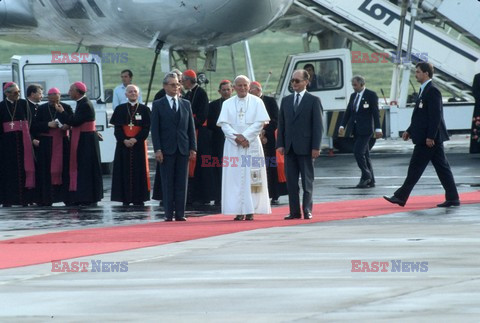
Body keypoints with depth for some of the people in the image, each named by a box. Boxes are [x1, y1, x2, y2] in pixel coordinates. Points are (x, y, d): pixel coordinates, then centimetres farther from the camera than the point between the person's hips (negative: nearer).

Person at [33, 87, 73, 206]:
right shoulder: (42, 109, 5)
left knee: (64, 168, -3)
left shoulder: (66, 107, 6)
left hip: (63, 143, 0)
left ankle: (66, 196, 0)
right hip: (47, 144, 0)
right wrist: (48, 125, -13)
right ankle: (46, 198, -3)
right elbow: (35, 125, 1)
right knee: (47, 170, -4)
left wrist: (67, 126, -15)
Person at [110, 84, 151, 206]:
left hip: (139, 144, 0)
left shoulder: (144, 109, 4)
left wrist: (135, 139, -15)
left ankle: (138, 198, 2)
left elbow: (146, 128, -2)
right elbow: (117, 127, 1)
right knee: (124, 171, -2)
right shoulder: (120, 109, 7)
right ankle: (126, 199, 1)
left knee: (139, 170, -1)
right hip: (123, 145, 0)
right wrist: (124, 140, -14)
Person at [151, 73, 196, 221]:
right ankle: (169, 214, 0)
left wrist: (193, 148, 4)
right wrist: (157, 149, -9)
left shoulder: (186, 104, 13)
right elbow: (155, 129, -1)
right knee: (168, 183, -2)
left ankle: (180, 214, 3)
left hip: (183, 149, 3)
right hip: (166, 150, -3)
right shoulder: (158, 105, 3)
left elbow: (191, 128, 12)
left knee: (182, 183, 1)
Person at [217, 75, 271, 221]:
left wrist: (245, 137, -12)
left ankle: (250, 211, -4)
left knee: (251, 178, -5)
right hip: (233, 145, 1)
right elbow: (224, 124, 2)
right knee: (235, 177, -3)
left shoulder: (256, 102, 5)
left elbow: (260, 123, -3)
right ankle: (238, 211, -3)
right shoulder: (227, 104, 10)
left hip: (251, 143, -1)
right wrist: (236, 137, -12)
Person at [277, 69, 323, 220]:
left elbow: (318, 125, -4)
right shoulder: (286, 100, 13)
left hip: (305, 147, -4)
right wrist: (280, 144, 3)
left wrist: (316, 147, -11)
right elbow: (281, 124, 13)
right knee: (291, 182, 3)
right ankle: (294, 211, 7)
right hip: (289, 147, 4)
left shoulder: (313, 100, 0)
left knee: (307, 182, 1)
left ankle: (307, 211, 4)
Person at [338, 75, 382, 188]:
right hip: (356, 130, 7)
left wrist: (378, 128, -13)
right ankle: (370, 181, 11)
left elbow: (375, 113, -8)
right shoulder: (353, 96, 15)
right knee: (364, 154, 8)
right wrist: (342, 126, 5)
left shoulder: (371, 95, -5)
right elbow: (348, 112, 16)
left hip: (365, 129, -7)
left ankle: (366, 177, -6)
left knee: (358, 152, -16)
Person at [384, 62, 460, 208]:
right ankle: (452, 198, 9)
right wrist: (409, 131, 20)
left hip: (429, 138, -10)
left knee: (416, 167, -4)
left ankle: (401, 197, 0)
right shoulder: (424, 90, 16)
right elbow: (420, 116, 23)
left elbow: (435, 116, -21)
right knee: (442, 167, 8)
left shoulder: (432, 91, -15)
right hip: (428, 137, 10)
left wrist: (430, 137, -23)